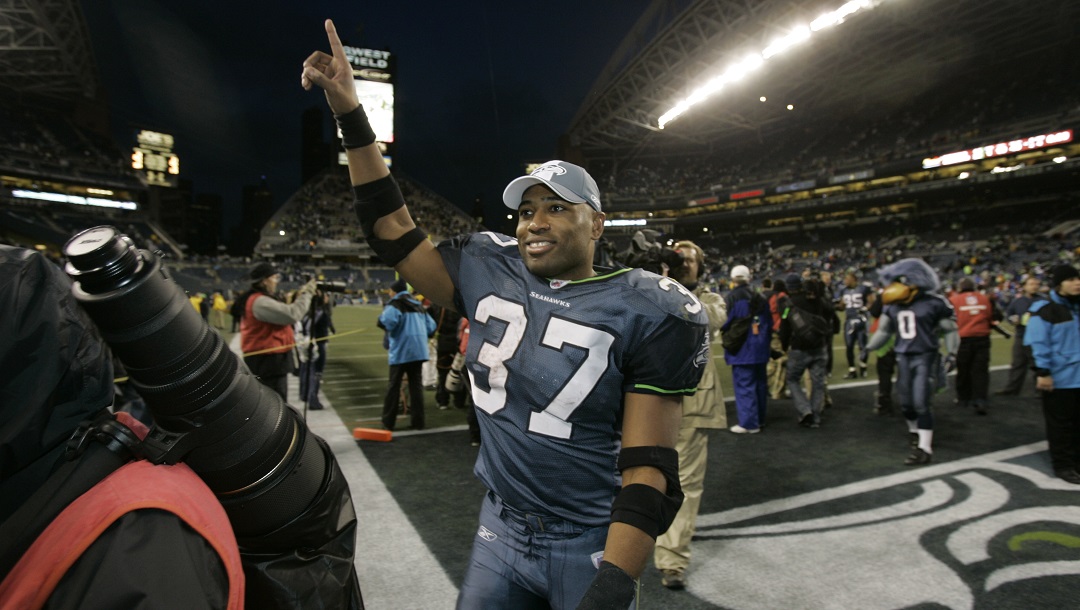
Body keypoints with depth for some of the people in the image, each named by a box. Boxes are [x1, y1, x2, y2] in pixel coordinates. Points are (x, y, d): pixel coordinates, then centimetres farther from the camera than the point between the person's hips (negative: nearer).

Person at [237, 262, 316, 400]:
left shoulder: (259, 299, 13)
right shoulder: (259, 302, -20)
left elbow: (282, 314, 15)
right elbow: (292, 315, -27)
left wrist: (298, 297, 5)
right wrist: (307, 294, -16)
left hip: (267, 359, 11)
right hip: (267, 360, -11)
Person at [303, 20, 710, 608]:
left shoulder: (642, 313, -16)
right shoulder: (491, 274, -3)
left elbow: (647, 468, -17)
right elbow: (396, 236, 4)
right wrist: (350, 114, 0)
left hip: (591, 544, -4)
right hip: (501, 527, 4)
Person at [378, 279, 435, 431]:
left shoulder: (395, 304, -3)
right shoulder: (418, 305, 17)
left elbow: (387, 322, -22)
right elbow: (431, 327, 14)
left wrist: (382, 315, -1)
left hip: (401, 351, -5)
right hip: (419, 350, 5)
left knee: (394, 386, 4)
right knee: (416, 385, 8)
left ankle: (389, 421, 9)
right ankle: (418, 421, 8)